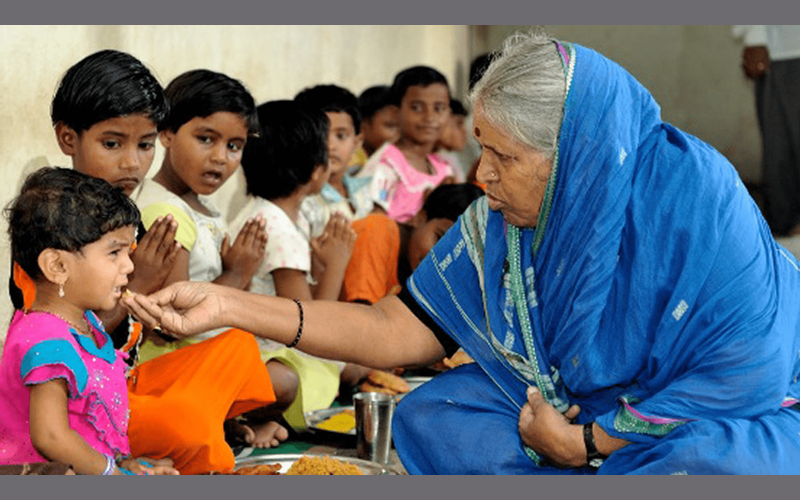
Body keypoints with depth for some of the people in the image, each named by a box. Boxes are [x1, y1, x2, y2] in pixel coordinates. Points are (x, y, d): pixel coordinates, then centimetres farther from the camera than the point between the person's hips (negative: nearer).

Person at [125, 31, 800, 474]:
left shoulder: (694, 198, -24)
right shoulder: (497, 224, -8)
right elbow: (398, 331, -5)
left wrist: (582, 442, -21)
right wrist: (228, 306, -13)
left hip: (738, 426, -5)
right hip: (581, 413, 5)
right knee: (430, 418, -10)